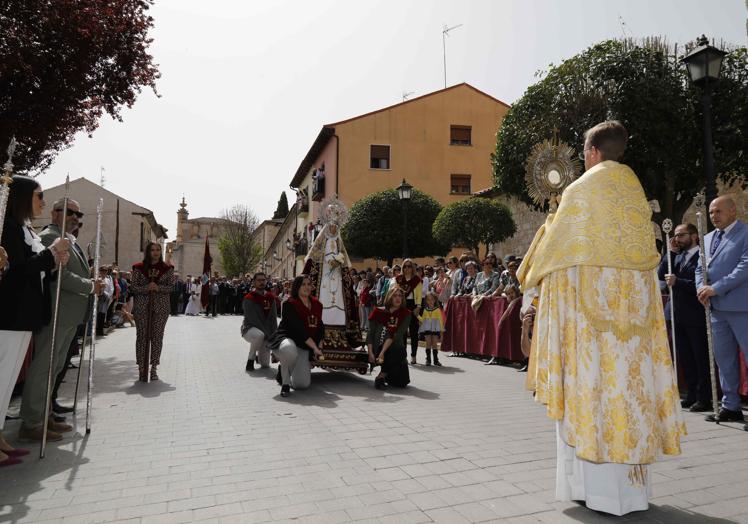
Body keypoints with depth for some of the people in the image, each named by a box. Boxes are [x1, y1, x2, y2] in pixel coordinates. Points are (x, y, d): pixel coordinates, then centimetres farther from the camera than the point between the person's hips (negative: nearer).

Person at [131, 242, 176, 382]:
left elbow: (171, 286, 2)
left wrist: (158, 288, -15)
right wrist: (147, 288, -17)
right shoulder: (139, 268, 3)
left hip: (161, 307, 1)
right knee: (142, 336, 0)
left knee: (157, 337, 3)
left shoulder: (167, 268, 4)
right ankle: (141, 367, 9)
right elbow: (133, 287, 0)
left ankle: (154, 368, 11)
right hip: (142, 307, 0)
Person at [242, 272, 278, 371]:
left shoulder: (271, 297, 3)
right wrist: (267, 335, -24)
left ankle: (258, 356, 38)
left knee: (265, 365, 1)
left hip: (266, 333, 5)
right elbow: (253, 320, -21)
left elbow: (273, 318, 1)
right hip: (250, 329, -5)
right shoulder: (249, 298, -15)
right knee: (259, 335, -42)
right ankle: (250, 360, -18)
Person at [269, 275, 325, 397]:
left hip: (303, 347, 6)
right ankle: (285, 382, -14)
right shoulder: (289, 304, -12)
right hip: (285, 340, -5)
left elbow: (320, 328, 13)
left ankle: (283, 371, 27)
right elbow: (299, 329, -20)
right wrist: (315, 347, -24)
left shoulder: (317, 305, 9)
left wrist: (319, 347, -2)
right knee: (289, 350, -45)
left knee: (303, 384, -9)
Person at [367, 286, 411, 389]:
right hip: (378, 350, -1)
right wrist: (370, 353, -12)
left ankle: (382, 376, 15)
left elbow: (397, 335, -12)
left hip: (396, 351, 2)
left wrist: (383, 352, -23)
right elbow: (370, 334, 1)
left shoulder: (405, 314, 0)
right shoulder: (378, 312, 4)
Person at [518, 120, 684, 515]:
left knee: (591, 382, -2)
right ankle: (631, 483, 18)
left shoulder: (581, 189, -6)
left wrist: (535, 278, 12)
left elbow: (558, 246, -3)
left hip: (590, 299, -6)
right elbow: (645, 250, 17)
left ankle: (599, 488, 4)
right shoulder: (636, 191, 13)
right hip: (633, 300, 7)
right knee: (630, 378, 9)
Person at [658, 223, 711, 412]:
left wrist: (677, 281, -20)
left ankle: (705, 398, 13)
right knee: (684, 358, 14)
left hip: (696, 316, -7)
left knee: (701, 358, 3)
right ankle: (692, 394, 25)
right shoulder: (677, 256, 13)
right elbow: (661, 275, 4)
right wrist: (671, 252, 0)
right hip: (679, 315, 8)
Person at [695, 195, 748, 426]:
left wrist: (716, 288, -18)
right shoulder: (708, 238, 18)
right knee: (724, 358, 12)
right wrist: (701, 288, -1)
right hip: (717, 308, 7)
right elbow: (700, 269, 19)